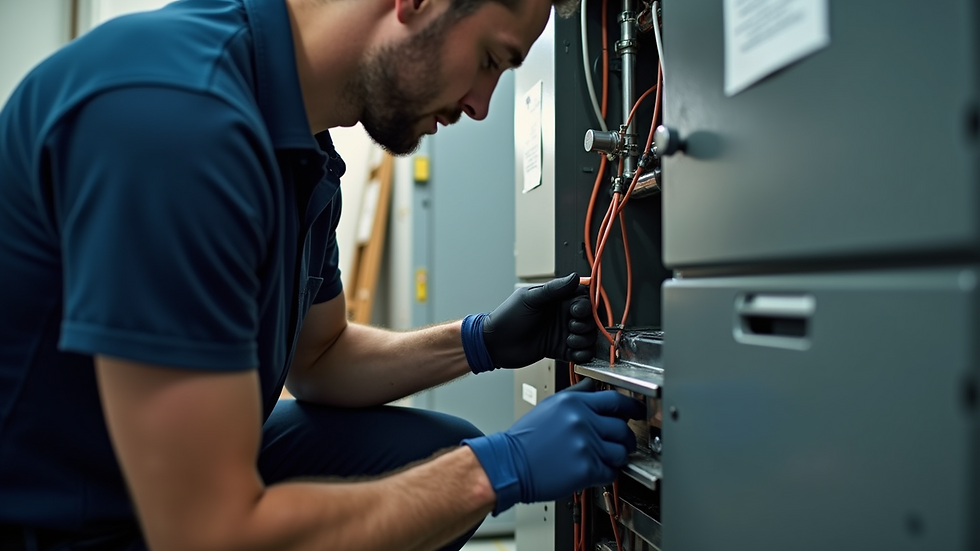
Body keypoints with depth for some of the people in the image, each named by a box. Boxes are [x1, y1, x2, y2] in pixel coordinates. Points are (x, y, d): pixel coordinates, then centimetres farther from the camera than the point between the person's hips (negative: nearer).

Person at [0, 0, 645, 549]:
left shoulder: (301, 148, 1)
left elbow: (318, 359, 13)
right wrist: (499, 469, -20)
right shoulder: (175, 115, -30)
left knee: (441, 454, 4)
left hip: (195, 474, 9)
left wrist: (483, 342, -1)